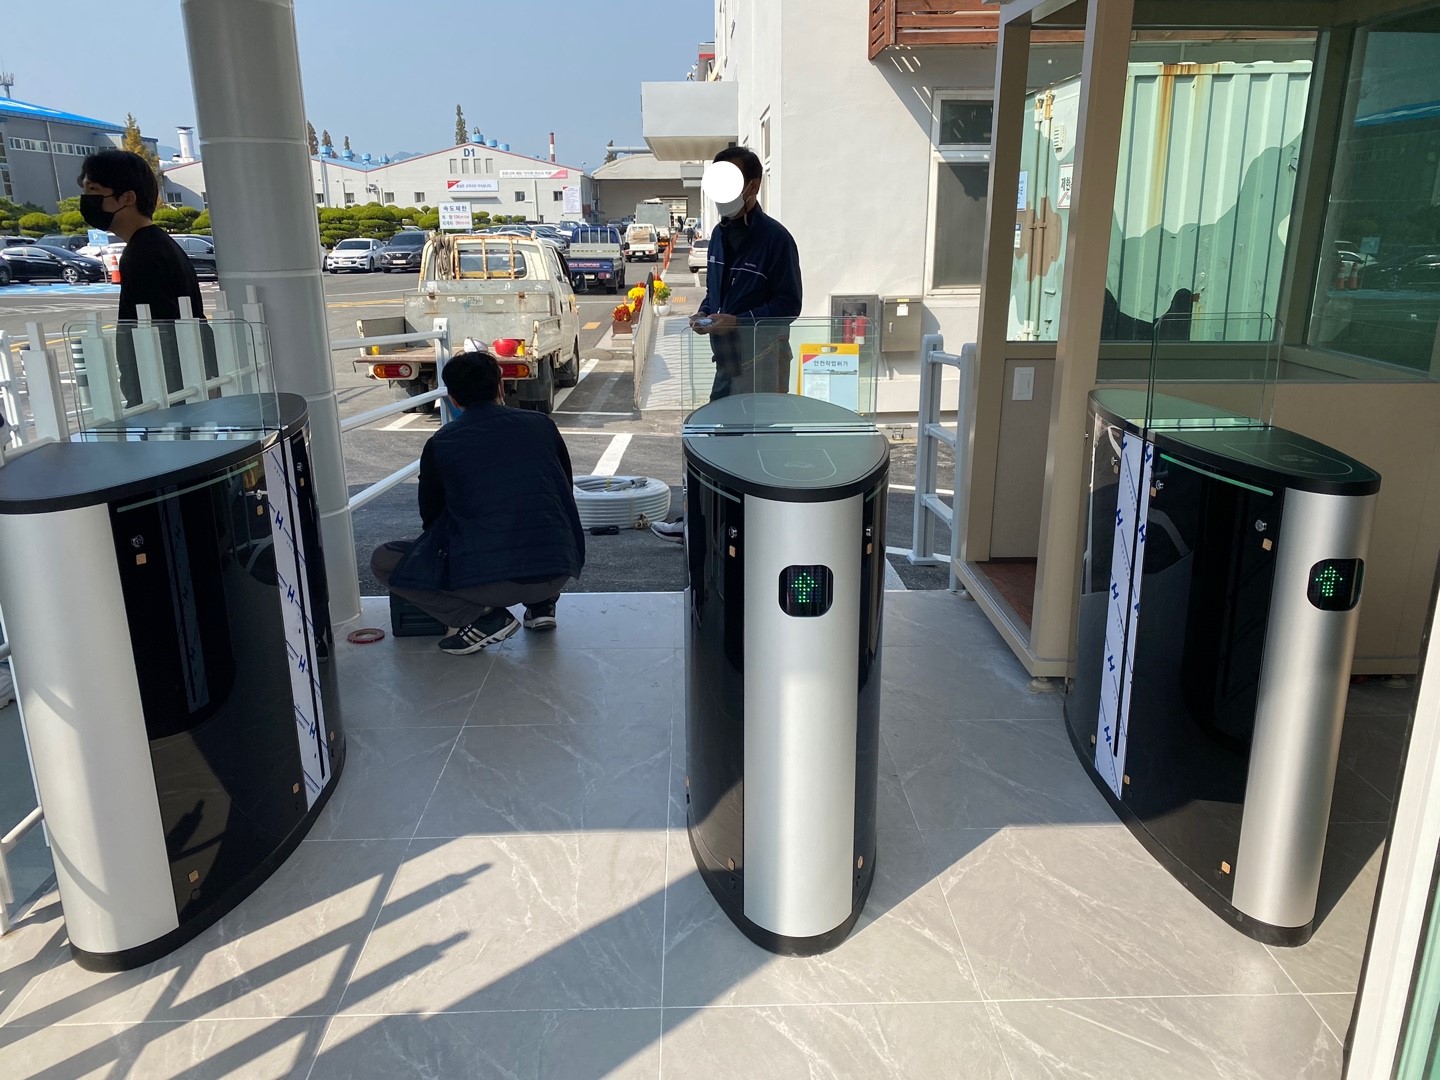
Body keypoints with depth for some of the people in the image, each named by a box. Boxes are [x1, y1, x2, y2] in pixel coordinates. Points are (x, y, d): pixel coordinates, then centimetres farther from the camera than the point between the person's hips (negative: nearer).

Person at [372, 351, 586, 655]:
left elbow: (431, 517, 19)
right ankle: (541, 605, 16)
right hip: (557, 575, 4)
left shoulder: (440, 445, 5)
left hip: (486, 581, -4)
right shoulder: (541, 425, 10)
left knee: (384, 561, 14)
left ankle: (481, 616, -1)